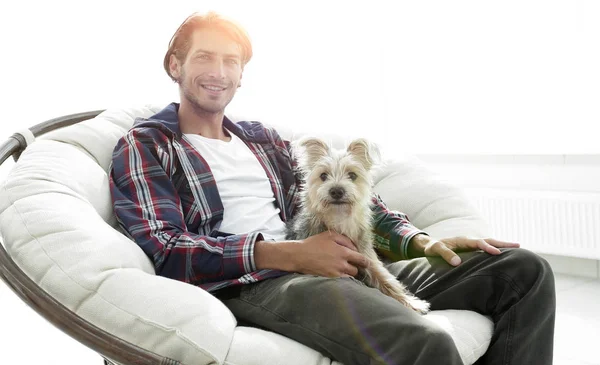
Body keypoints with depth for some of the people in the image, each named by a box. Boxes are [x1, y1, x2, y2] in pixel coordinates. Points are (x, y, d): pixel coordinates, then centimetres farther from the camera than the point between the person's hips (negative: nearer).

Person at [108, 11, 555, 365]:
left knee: (524, 270, -1)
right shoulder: (144, 144, 8)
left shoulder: (263, 137, 25)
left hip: (335, 268, 7)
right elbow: (165, 252, -7)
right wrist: (289, 254, -17)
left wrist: (419, 240, 0)